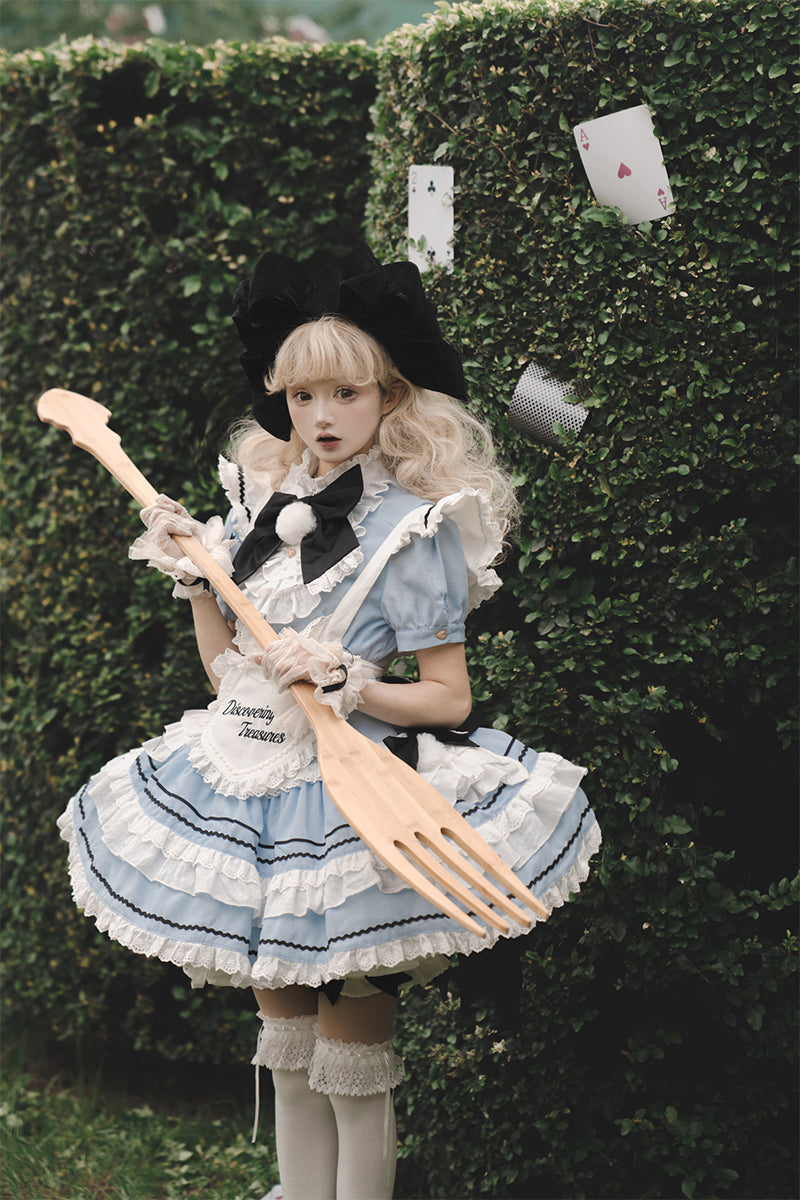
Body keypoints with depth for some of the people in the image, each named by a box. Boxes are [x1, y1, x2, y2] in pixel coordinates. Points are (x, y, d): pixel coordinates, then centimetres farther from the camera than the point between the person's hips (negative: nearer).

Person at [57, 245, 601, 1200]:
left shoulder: (409, 531, -11)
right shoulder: (262, 503, 8)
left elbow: (448, 698, -10)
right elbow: (227, 670, 12)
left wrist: (346, 681, -23)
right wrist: (194, 576, 1)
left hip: (352, 808, -6)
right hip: (254, 796, 6)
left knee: (351, 1064, 0)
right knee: (286, 1047, 15)